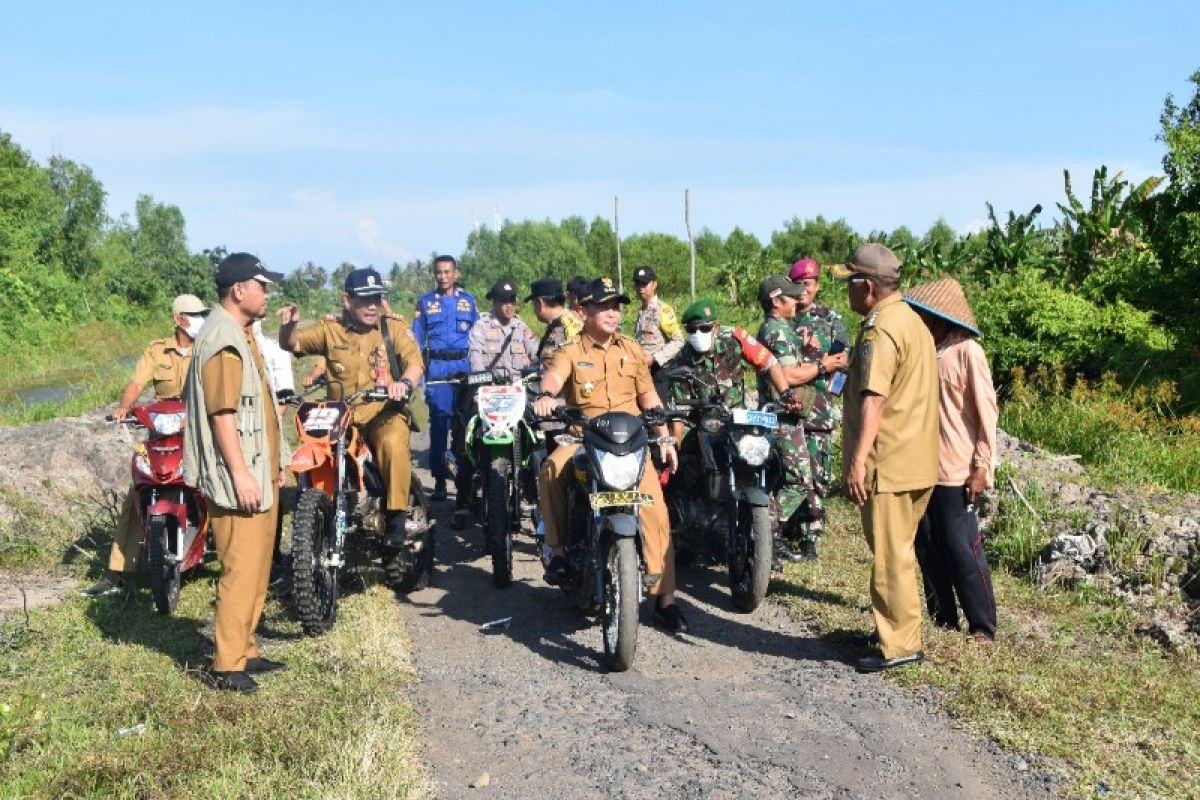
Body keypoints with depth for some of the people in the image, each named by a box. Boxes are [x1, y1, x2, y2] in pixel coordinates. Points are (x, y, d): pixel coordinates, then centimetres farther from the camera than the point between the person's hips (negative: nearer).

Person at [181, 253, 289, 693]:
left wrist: (273, 463, 24)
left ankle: (244, 650, 25)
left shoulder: (242, 334, 17)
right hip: (238, 479, -10)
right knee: (242, 570, -7)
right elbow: (221, 413, -22)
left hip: (257, 473, 10)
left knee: (256, 569, 15)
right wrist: (241, 474, -23)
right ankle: (226, 665, 1)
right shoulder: (222, 338, -16)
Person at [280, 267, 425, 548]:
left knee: (393, 443, -34)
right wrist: (289, 325, -15)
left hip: (385, 414, -2)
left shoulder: (392, 328, 7)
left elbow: (414, 360, -3)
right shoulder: (330, 329, 10)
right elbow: (292, 344, 8)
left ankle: (397, 516, -22)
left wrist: (405, 382, -26)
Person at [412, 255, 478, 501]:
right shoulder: (425, 302, 13)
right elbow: (416, 338, 12)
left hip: (464, 366, 1)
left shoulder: (468, 300, 14)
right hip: (436, 367, -1)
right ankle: (440, 480, -4)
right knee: (438, 422, -6)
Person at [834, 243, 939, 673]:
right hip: (917, 460, 10)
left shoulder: (880, 329, -17)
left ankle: (900, 645, 4)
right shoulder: (911, 319, 15)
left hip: (887, 464, -10)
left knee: (890, 555, -3)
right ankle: (894, 628, 29)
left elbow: (873, 399, -25)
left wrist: (857, 460, -28)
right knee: (897, 551, 19)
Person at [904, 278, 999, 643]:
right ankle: (942, 619, 22)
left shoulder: (967, 352, -9)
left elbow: (986, 411, -10)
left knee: (961, 548, -2)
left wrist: (981, 466, -13)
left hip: (957, 472, -7)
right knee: (928, 546, 10)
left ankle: (982, 627, 8)